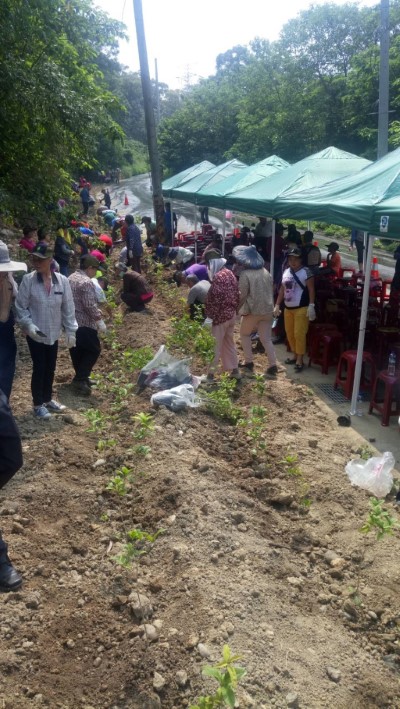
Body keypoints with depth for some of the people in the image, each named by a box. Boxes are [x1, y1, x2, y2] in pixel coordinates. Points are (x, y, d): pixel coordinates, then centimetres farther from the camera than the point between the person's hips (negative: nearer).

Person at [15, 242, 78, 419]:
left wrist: (70, 331, -1)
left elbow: (68, 307, -1)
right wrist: (28, 325, -19)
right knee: (39, 368, 2)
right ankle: (38, 405, 18)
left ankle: (47, 400, 35)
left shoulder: (62, 280, -6)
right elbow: (20, 306, -6)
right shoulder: (28, 280, -12)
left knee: (50, 368, 16)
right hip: (35, 334, -3)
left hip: (53, 333, 3)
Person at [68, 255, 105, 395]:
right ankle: (80, 380, -4)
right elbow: (90, 305, -23)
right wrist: (99, 320, -14)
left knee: (76, 351, 16)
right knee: (93, 350, 1)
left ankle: (80, 377, 26)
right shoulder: (86, 282, -18)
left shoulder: (70, 278, 12)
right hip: (84, 324, -9)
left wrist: (96, 311, 22)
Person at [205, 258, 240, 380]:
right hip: (232, 314, 9)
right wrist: (234, 309, 18)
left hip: (221, 315, -9)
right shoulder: (230, 274, 11)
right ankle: (234, 370, 22)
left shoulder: (218, 277, -16)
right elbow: (236, 294, 13)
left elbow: (215, 299, -19)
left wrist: (209, 315, -11)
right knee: (229, 342, 18)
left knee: (215, 346, -3)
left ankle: (211, 373, 2)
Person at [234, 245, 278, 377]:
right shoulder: (265, 272, 8)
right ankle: (273, 365, 0)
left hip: (252, 310, -5)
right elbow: (271, 290, 14)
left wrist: (237, 309, 0)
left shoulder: (245, 274, -11)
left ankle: (248, 362, 13)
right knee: (266, 338, 9)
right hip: (267, 309, 5)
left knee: (245, 334, 16)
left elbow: (242, 295, -12)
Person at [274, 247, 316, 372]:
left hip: (301, 308, -7)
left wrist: (311, 306, -19)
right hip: (288, 308, 7)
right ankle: (294, 355, 28)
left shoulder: (306, 272, -9)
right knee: (289, 333, 13)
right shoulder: (286, 272, 10)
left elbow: (311, 290, -11)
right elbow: (282, 290, 15)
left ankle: (300, 360, -1)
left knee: (299, 334, -8)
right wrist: (277, 305, 13)